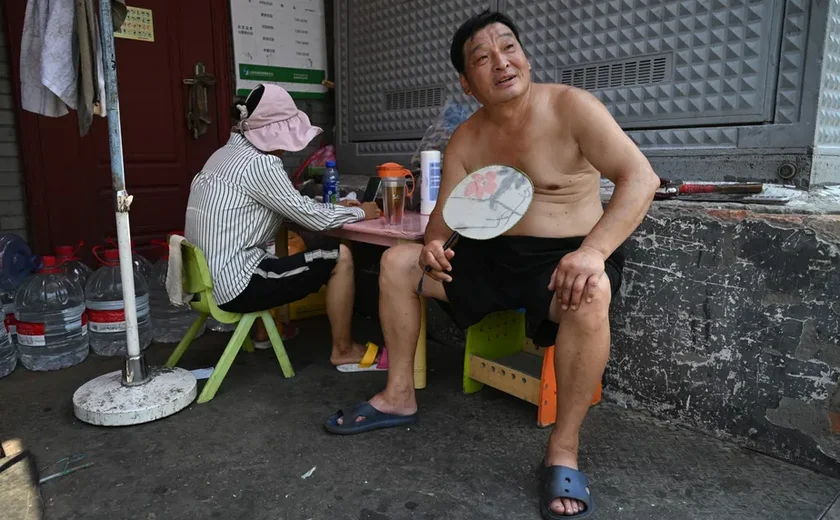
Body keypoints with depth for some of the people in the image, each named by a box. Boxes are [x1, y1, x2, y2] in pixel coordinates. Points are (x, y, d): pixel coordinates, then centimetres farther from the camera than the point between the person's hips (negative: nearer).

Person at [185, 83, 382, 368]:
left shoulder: (226, 154, 11)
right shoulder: (258, 163, -17)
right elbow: (310, 217, -13)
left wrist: (335, 208, 15)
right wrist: (359, 212, 2)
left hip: (207, 279, 10)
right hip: (233, 285, -10)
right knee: (339, 255, -6)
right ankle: (343, 349, 8)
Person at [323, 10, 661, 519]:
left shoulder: (570, 106, -12)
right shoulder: (464, 140, 4)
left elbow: (641, 177, -21)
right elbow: (445, 211, 8)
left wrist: (593, 251, -36)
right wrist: (434, 242, -17)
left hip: (567, 258, -5)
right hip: (498, 257, 6)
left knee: (589, 295, -40)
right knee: (397, 262, -1)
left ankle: (564, 450, -22)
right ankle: (399, 397, 9)